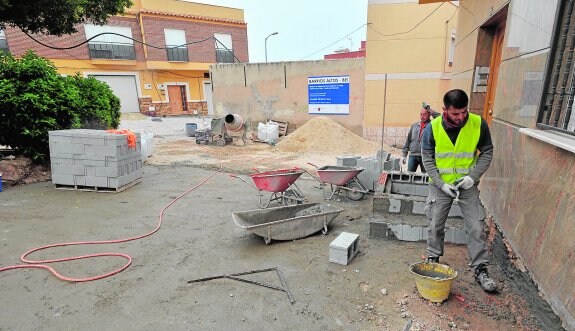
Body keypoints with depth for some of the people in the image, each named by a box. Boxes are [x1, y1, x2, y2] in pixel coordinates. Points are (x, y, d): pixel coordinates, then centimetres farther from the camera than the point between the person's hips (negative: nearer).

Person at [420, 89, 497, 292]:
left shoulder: (479, 124, -12)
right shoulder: (433, 127, -14)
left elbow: (487, 153, 0)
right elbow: (427, 158, -7)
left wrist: (473, 176, -14)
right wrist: (441, 184, -14)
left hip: (467, 184, 1)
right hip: (440, 185, 0)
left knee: (476, 227, 2)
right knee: (435, 225, 8)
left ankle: (481, 270, 18)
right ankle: (433, 260, 28)